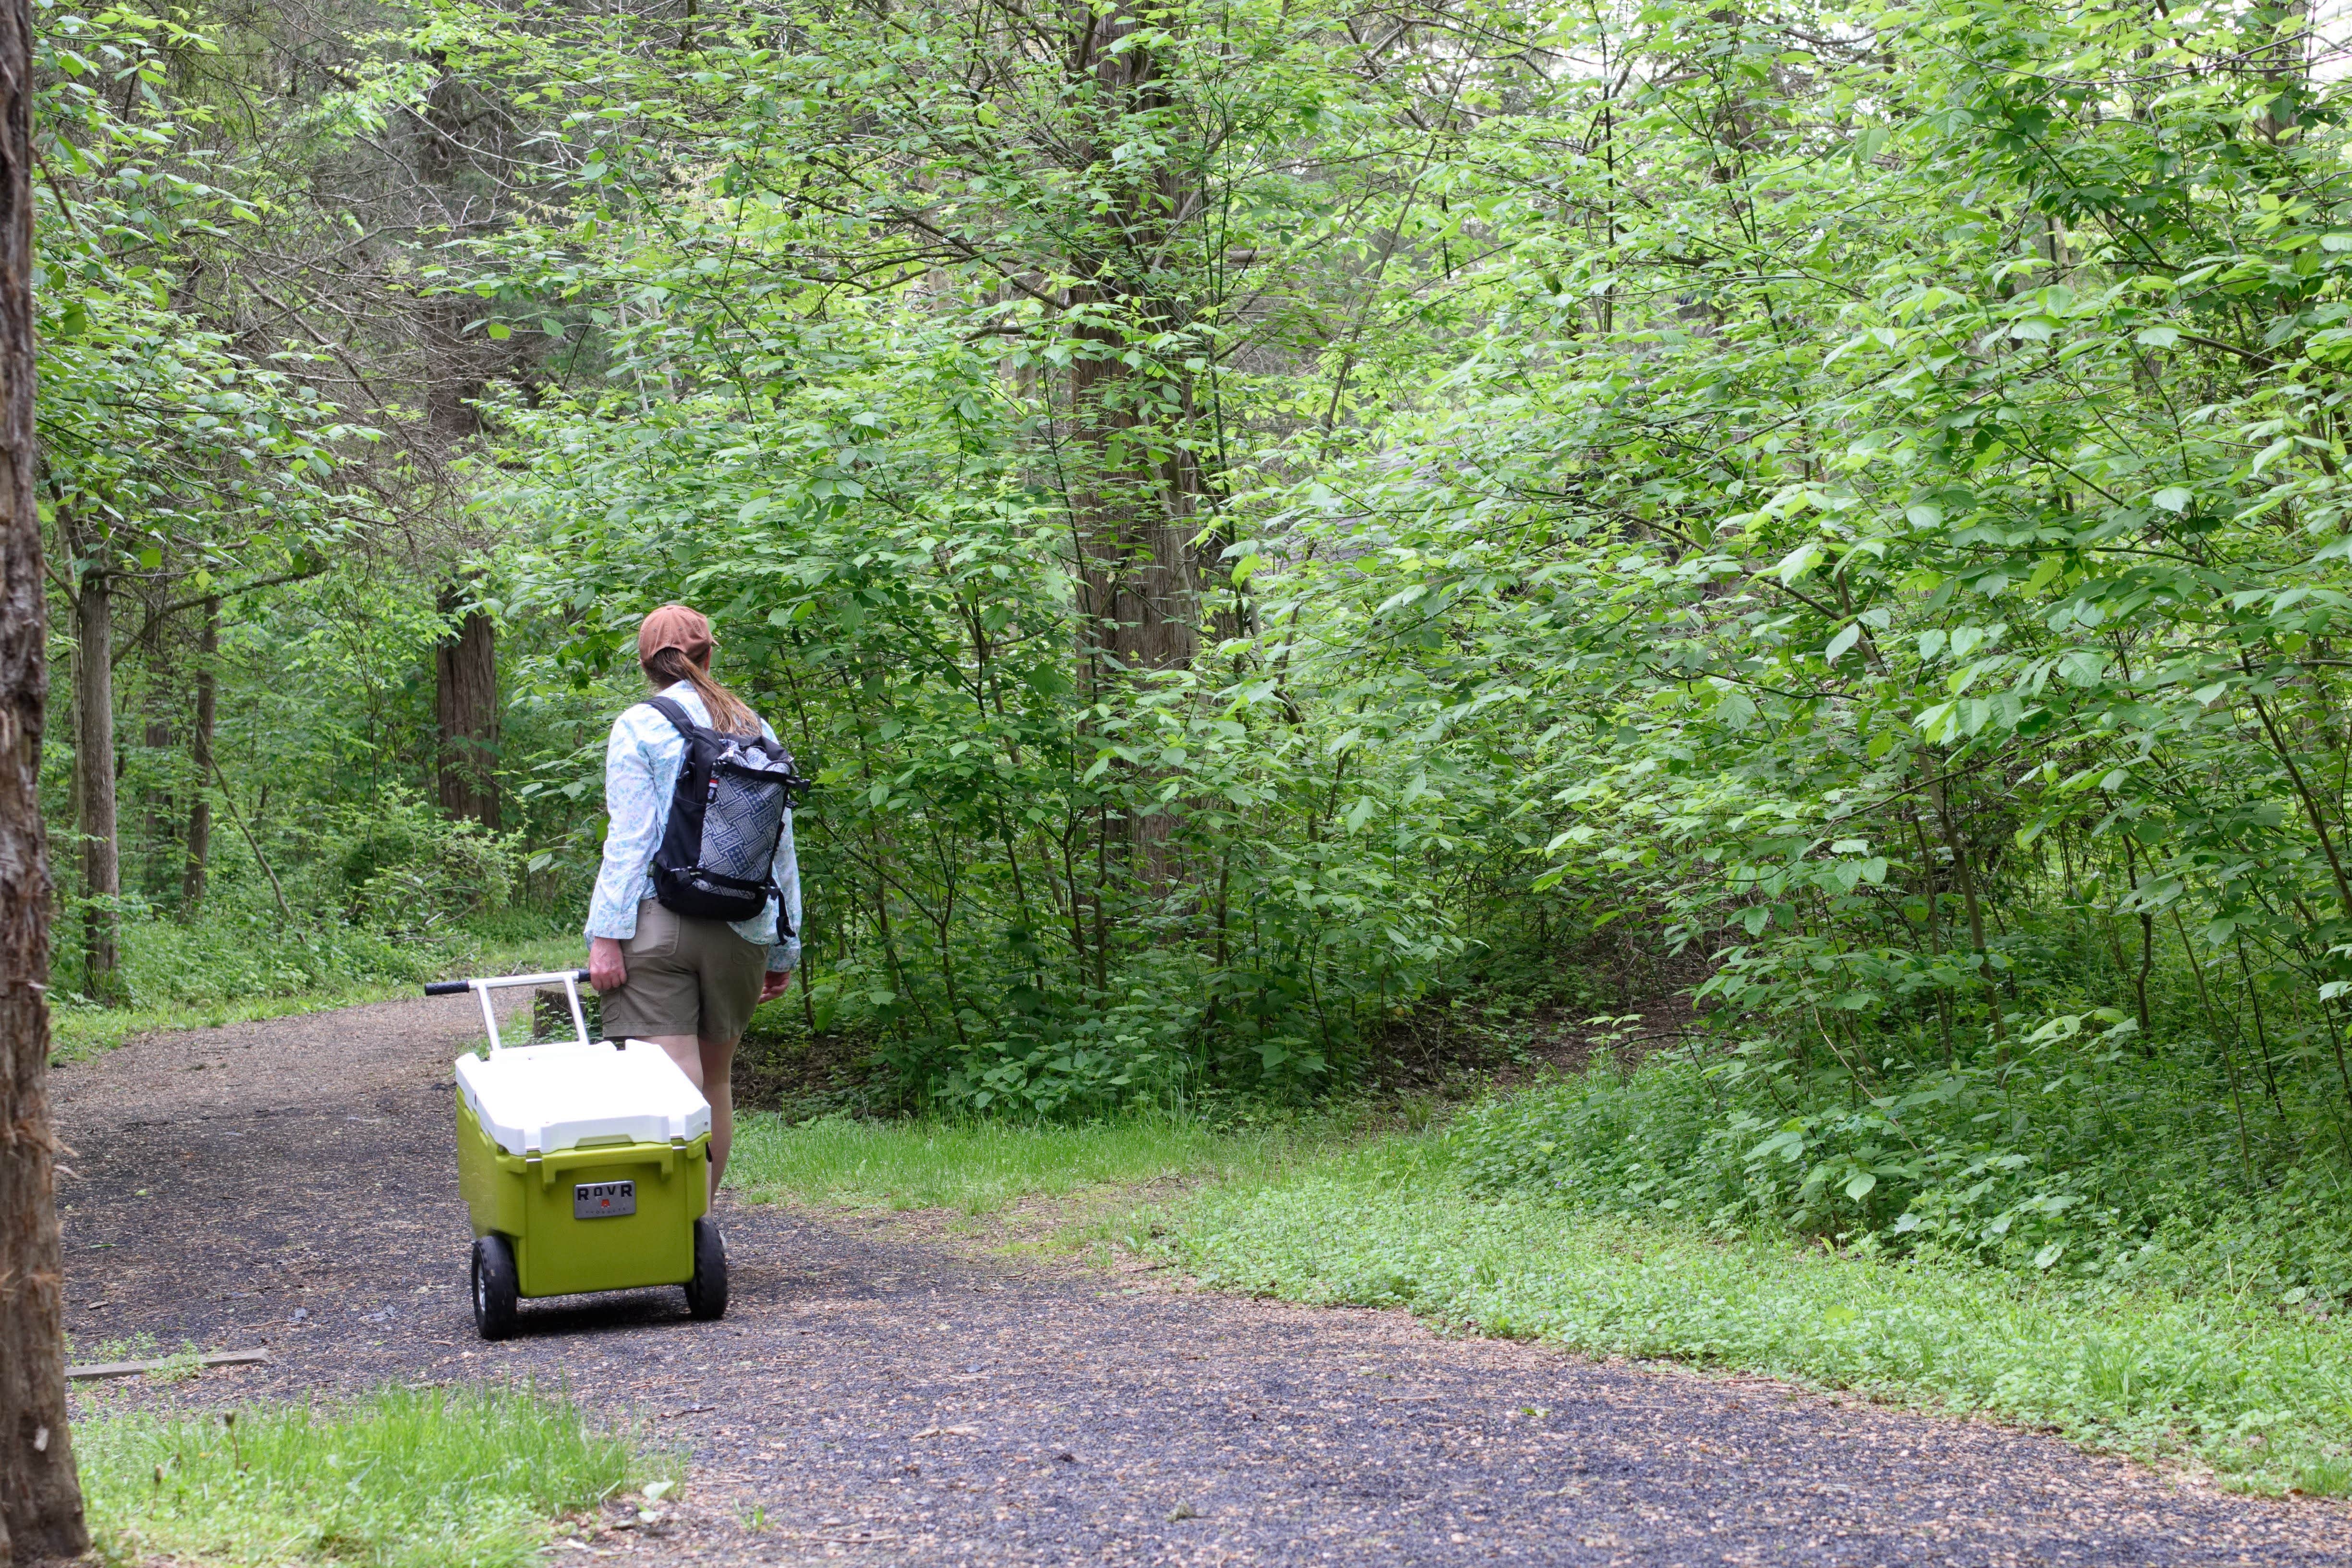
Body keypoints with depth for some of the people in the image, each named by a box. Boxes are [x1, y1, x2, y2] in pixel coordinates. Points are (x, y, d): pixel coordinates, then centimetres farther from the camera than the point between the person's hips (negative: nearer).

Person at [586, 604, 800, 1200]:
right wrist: (785, 948, 18)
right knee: (715, 1080, 16)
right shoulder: (757, 730, 11)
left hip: (659, 923, -4)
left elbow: (629, 838, -9)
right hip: (743, 928, 5)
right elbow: (782, 845, 13)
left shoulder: (640, 727, -2)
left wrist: (606, 934, -9)